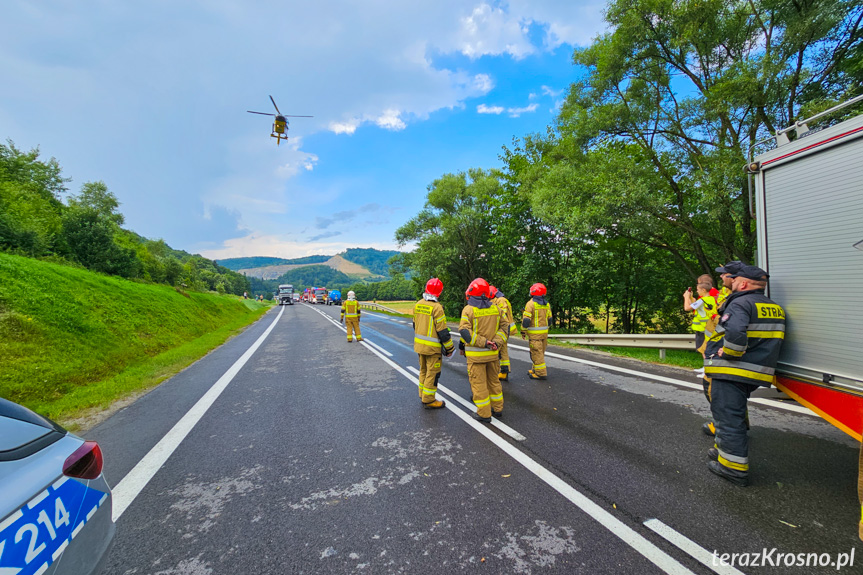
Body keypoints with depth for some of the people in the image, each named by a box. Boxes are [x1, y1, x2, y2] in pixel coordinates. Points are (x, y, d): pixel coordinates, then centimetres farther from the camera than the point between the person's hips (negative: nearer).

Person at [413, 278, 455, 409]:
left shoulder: (418, 304, 3)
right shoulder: (436, 307, -20)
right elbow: (442, 331, -18)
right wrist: (449, 347, -8)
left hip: (420, 344, 8)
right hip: (432, 347, -8)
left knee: (423, 370, 21)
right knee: (432, 373, 4)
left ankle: (423, 395, 33)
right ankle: (428, 400, 13)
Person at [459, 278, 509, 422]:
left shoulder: (468, 310, -13)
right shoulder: (496, 308, 4)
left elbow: (465, 332, -21)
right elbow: (504, 326, 4)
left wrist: (483, 342, -18)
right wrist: (497, 342, -5)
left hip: (476, 354, -5)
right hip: (493, 353, 5)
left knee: (478, 383, 5)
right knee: (494, 380, 20)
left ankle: (484, 414, 12)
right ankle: (498, 409, 31)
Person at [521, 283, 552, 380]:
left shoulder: (531, 304, -14)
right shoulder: (547, 304, 8)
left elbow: (526, 320, -16)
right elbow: (549, 319, 14)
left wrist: (523, 331, -6)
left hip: (534, 333, -8)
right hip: (544, 332, 8)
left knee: (536, 353, -3)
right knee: (541, 352, 16)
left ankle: (541, 373, -2)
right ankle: (536, 369, 27)